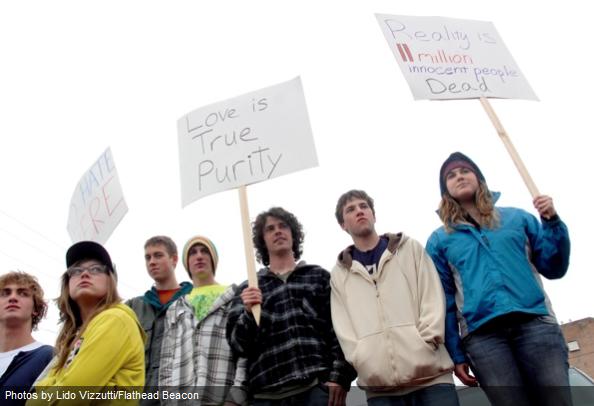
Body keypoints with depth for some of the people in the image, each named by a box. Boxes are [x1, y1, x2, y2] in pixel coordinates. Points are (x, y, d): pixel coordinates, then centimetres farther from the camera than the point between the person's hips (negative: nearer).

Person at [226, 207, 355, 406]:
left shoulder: (319, 277, 15)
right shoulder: (248, 288, 17)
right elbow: (238, 345, 10)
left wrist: (339, 377, -7)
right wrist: (248, 313, -9)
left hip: (318, 385, -1)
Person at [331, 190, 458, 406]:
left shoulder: (409, 248, 16)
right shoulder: (339, 273, 15)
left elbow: (433, 298, 6)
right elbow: (342, 326, 6)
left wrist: (425, 343, -8)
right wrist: (364, 361, -9)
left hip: (429, 373, 0)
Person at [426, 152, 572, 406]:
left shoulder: (517, 218, 18)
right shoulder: (439, 240, 12)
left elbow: (553, 269, 14)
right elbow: (443, 301, 9)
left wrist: (552, 222, -1)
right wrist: (456, 354, 4)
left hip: (535, 323, 1)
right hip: (482, 335, -1)